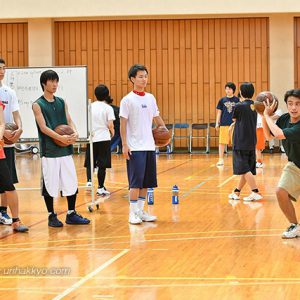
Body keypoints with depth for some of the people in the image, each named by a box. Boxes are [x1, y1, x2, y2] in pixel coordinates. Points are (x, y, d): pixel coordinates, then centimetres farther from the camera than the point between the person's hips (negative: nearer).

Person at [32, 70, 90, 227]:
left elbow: (69, 121, 9)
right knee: (50, 184, 1)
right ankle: (52, 216, 13)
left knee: (71, 182, 6)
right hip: (49, 150, -5)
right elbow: (43, 127, -13)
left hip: (65, 149, 5)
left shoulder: (61, 102, 12)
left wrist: (74, 133, -13)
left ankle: (71, 214, 18)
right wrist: (61, 138, -24)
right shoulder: (38, 105, -4)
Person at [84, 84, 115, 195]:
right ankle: (100, 187, 6)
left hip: (91, 138, 3)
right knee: (102, 165, 3)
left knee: (89, 162, 13)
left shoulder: (90, 106, 5)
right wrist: (112, 133, 8)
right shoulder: (108, 108, -4)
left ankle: (89, 181, -8)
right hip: (104, 138, -3)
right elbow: (110, 125, -11)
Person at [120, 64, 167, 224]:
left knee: (147, 181, 8)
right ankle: (133, 213, 1)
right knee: (136, 181, -7)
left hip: (149, 146, 6)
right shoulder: (127, 100, -6)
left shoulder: (150, 98, 11)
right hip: (135, 148, -6)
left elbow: (157, 118, 18)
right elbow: (123, 124, -7)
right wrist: (124, 145, -13)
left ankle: (141, 211, 17)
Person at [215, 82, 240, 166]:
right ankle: (221, 159, 7)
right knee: (222, 142, 0)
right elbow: (219, 112, 9)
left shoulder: (237, 100, 3)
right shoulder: (222, 100, 6)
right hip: (224, 124, 1)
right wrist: (217, 123, 4)